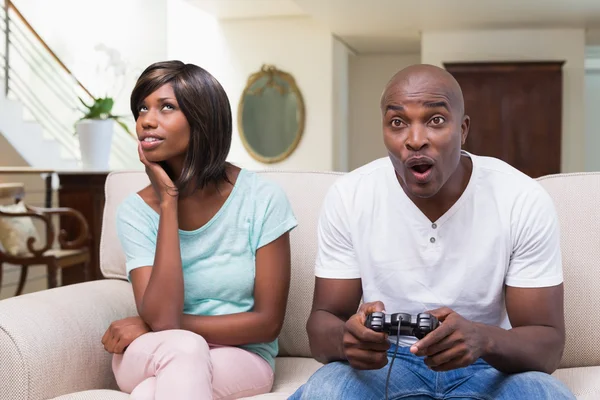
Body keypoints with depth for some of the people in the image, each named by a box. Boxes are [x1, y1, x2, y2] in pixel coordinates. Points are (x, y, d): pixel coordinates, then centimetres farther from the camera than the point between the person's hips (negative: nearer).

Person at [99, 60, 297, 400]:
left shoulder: (261, 199, -11)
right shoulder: (136, 212, -6)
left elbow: (268, 323, -9)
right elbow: (162, 318, -20)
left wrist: (148, 327, -12)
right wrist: (168, 203, -19)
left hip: (241, 357, -2)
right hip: (150, 358, 2)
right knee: (182, 349, -33)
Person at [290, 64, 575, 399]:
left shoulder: (525, 201, -14)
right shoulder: (349, 198, -11)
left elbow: (548, 343, -12)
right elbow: (323, 320, -6)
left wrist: (483, 340, -36)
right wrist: (346, 338, -33)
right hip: (385, 362, 2)